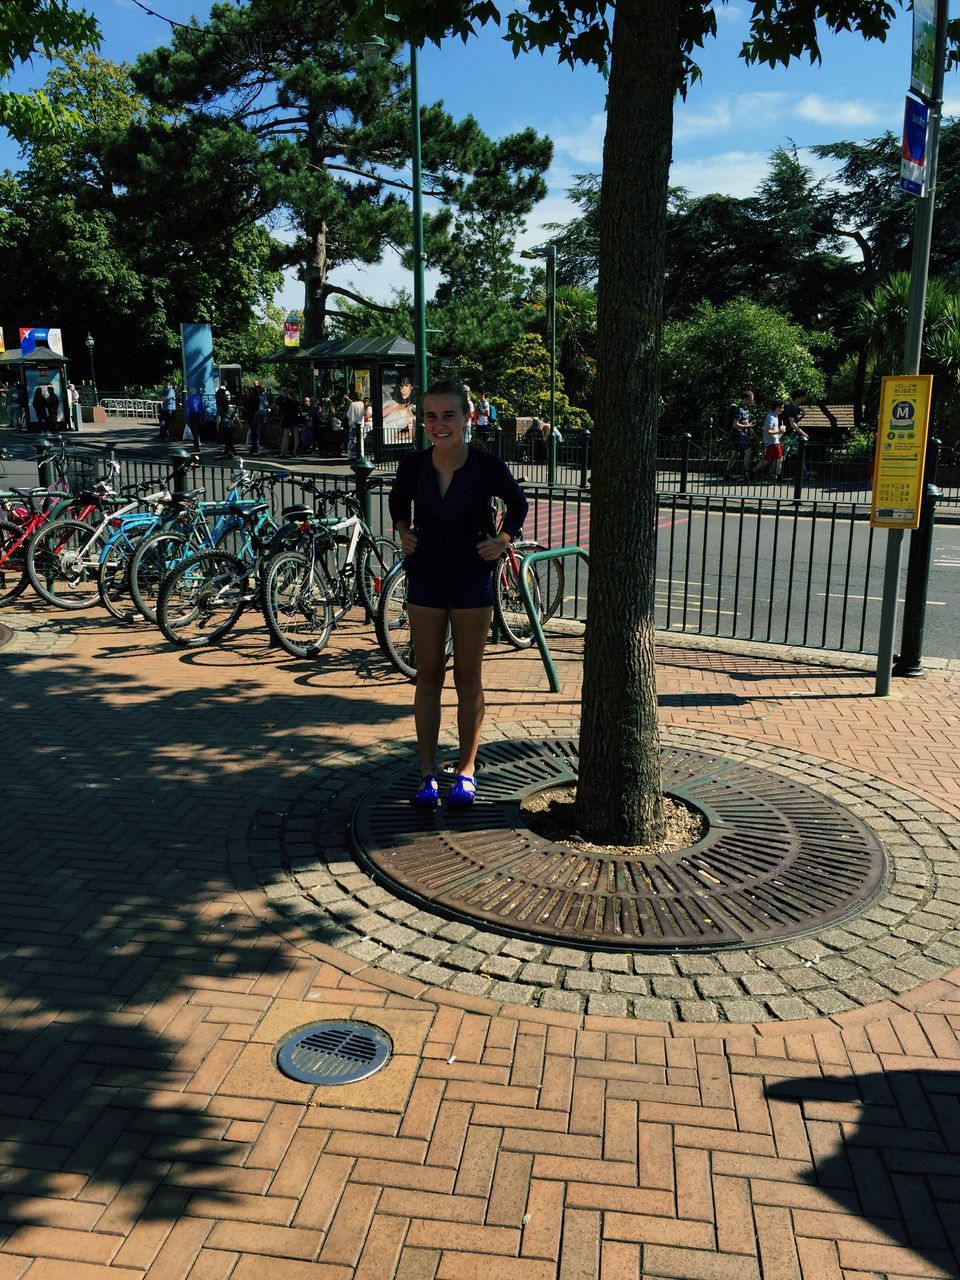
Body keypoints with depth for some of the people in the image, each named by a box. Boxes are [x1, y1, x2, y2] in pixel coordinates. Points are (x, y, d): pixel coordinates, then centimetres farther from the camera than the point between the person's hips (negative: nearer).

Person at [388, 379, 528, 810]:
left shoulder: (488, 467, -13)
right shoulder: (413, 464, -8)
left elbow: (517, 504, 6)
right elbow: (398, 501, 15)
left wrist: (502, 540, -7)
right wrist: (403, 533, 0)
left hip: (472, 583, -1)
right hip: (425, 581, 2)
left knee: (468, 678, 8)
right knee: (428, 677, 7)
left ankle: (466, 771, 22)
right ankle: (427, 774, 18)